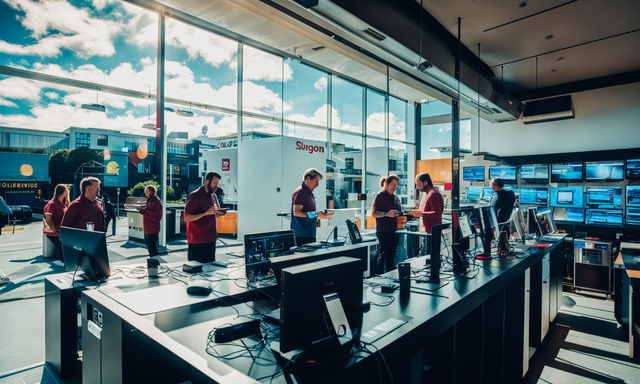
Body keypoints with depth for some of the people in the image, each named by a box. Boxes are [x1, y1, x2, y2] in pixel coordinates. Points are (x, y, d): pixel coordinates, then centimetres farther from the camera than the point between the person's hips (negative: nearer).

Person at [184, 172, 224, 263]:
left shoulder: (213, 196, 13)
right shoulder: (195, 196, -10)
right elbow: (186, 217, -16)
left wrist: (219, 213, 2)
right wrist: (206, 213, -24)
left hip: (211, 239, 7)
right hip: (197, 241, -7)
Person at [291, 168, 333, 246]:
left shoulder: (310, 193, 18)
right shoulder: (300, 192, -11)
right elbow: (296, 212, -20)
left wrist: (323, 215, 9)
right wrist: (316, 214, -23)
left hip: (310, 233, 9)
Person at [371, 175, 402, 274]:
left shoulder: (396, 197, 16)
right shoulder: (380, 195, -5)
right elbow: (373, 213, -12)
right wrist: (386, 214, -26)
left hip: (395, 231, 7)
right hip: (383, 231, -7)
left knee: (391, 256, 10)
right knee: (384, 255, -4)